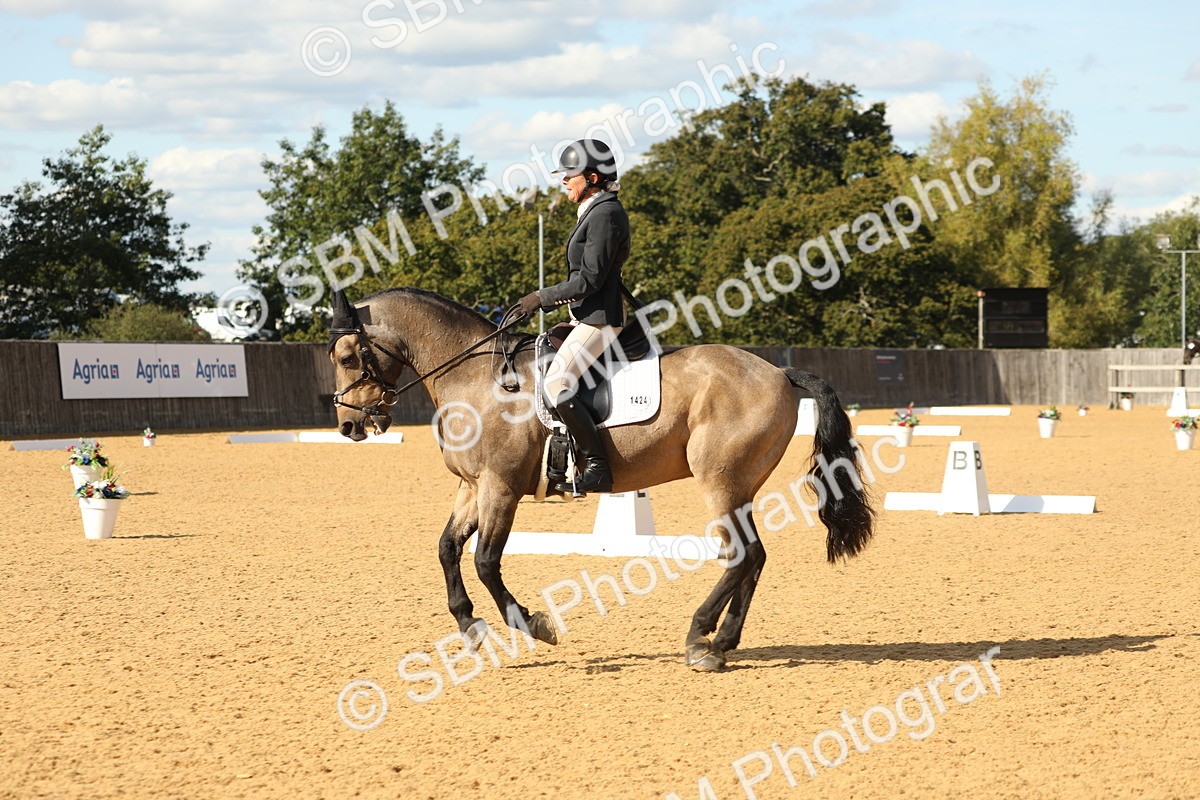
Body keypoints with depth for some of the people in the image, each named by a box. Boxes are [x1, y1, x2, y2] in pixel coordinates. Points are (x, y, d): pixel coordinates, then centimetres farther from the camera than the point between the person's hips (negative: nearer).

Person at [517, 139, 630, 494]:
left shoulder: (606, 214, -15)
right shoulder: (595, 212, 17)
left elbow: (590, 279, -20)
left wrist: (542, 298, -14)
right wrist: (545, 303, 16)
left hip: (600, 319, -11)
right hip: (589, 317, 11)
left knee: (556, 385, -20)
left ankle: (597, 468, -20)